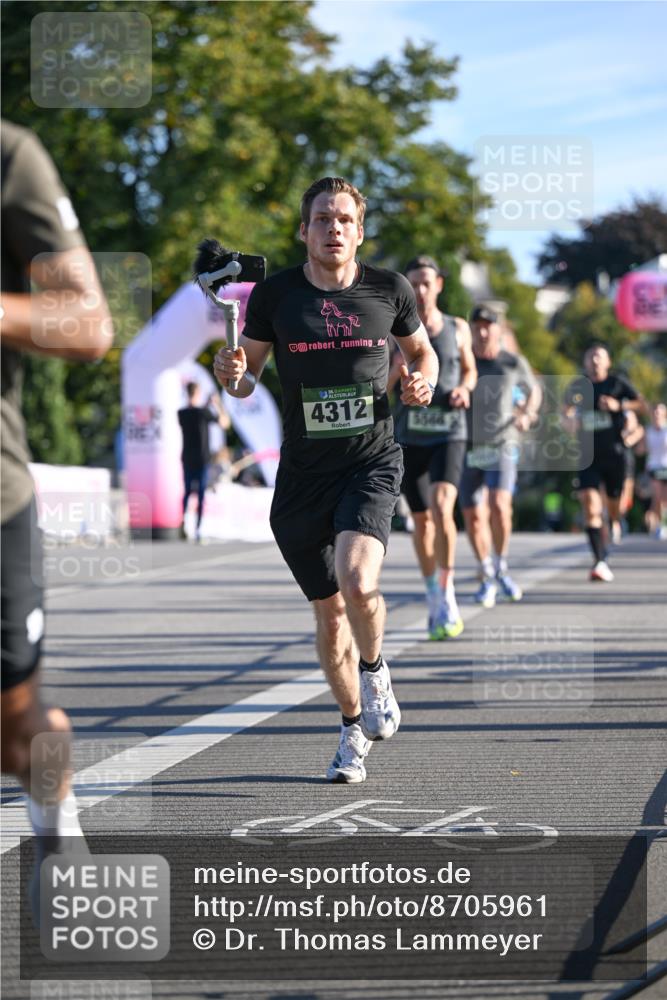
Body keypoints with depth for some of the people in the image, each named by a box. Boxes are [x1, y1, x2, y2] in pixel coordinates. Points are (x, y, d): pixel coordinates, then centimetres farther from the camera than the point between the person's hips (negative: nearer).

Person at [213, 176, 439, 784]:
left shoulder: (389, 290, 1)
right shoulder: (274, 295, 0)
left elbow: (422, 350, 17)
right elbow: (248, 379, 9)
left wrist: (423, 381, -5)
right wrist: (233, 374, -15)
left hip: (372, 464, -2)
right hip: (302, 474, 2)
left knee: (358, 582, -25)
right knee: (330, 613, 8)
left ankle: (375, 670, 7)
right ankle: (354, 728, 30)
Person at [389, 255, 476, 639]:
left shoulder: (458, 328, 5)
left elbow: (470, 370, 20)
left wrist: (464, 389, -2)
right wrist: (396, 368, -18)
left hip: (449, 432, -1)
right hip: (409, 434, 1)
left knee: (442, 507, -22)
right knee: (422, 519, 9)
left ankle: (448, 596, -15)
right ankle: (434, 597, 27)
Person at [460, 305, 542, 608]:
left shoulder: (514, 363, 2)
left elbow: (534, 391, 20)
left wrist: (527, 414, 1)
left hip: (502, 446, -1)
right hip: (467, 448, 1)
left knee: (499, 506, -20)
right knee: (473, 516, 2)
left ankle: (501, 569, 2)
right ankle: (486, 577, 21)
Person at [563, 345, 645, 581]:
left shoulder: (617, 384, 1)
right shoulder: (577, 386, 7)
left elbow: (641, 404, 0)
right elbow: (566, 410, 21)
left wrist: (619, 405, -15)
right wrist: (569, 421, -1)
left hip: (614, 453, 0)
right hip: (588, 455, 0)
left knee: (614, 507, 10)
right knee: (590, 505, -17)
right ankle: (600, 561, -22)